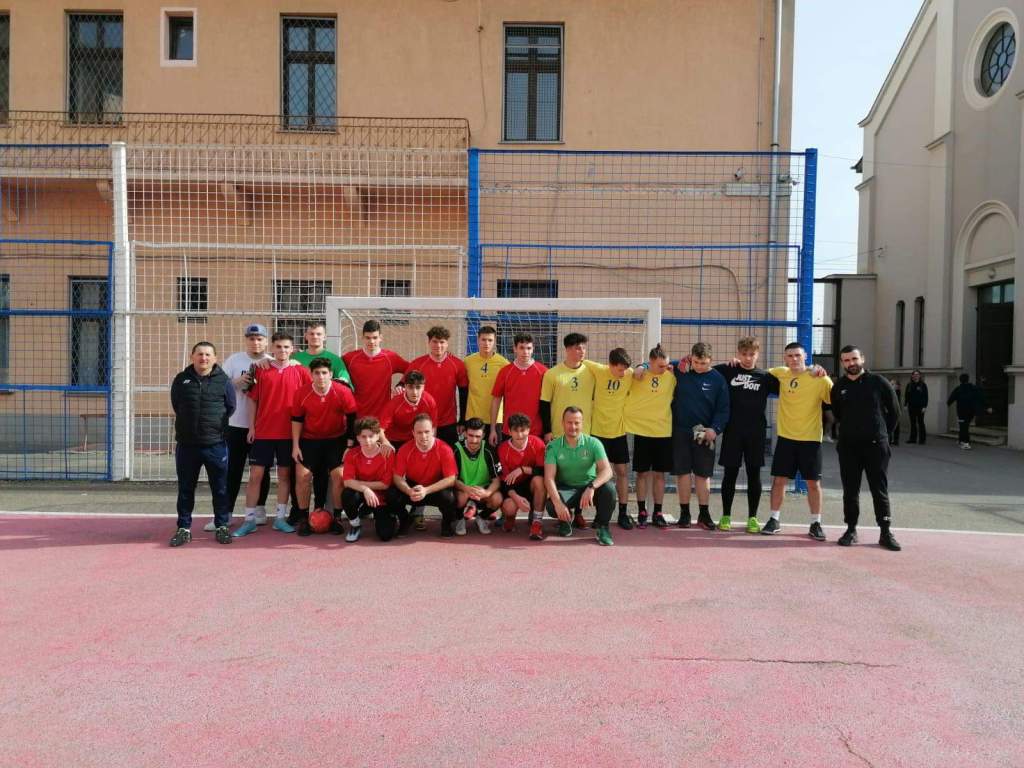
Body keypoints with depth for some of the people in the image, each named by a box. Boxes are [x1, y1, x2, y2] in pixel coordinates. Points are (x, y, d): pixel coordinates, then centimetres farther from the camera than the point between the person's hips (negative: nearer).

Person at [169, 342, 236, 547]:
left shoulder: (223, 381, 0)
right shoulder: (181, 380, 5)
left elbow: (230, 407, 8)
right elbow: (176, 406, 16)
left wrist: (216, 425, 9)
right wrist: (189, 424, 13)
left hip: (216, 445, -1)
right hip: (186, 445, 2)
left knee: (220, 489, 6)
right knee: (185, 489, 9)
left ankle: (221, 526, 18)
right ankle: (184, 528, 20)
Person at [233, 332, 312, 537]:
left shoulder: (300, 371, 0)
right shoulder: (261, 371, 4)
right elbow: (253, 400, 6)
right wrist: (252, 426, 1)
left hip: (288, 433, 0)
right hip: (263, 432, 0)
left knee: (284, 474, 8)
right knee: (255, 475, 2)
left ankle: (281, 518, 17)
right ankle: (249, 519, 10)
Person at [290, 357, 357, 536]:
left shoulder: (343, 392, -18)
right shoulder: (302, 394, -12)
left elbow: (352, 419, -9)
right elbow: (296, 420, 0)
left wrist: (350, 445, -9)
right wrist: (295, 446, -3)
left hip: (337, 440, -1)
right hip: (310, 440, 2)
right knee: (303, 475, -8)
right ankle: (303, 518, 8)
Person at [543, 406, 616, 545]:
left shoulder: (593, 443, -9)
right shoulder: (553, 447, -8)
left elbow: (607, 470, -20)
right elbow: (549, 478, -16)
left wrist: (592, 487, -40)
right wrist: (558, 503, -33)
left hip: (589, 488, 0)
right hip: (565, 488, 0)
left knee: (609, 488, -31)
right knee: (552, 507, -31)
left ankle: (602, 526, -4)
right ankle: (567, 517, 10)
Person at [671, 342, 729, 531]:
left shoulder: (717, 379, -1)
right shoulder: (679, 372, 1)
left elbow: (723, 409, -1)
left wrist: (715, 429, -14)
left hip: (704, 434, 0)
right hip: (680, 431, 1)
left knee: (703, 474, 5)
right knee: (683, 473, 3)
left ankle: (704, 513, 16)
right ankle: (684, 513, 14)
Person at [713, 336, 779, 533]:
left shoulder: (765, 376, 5)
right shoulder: (728, 371, 3)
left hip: (756, 433, 1)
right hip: (732, 431, -1)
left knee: (754, 474, 5)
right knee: (730, 473, 5)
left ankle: (752, 517, 15)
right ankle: (725, 516, 15)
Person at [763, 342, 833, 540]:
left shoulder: (819, 379, -8)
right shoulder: (780, 373, 2)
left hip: (810, 438, -2)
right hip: (785, 437, 2)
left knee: (813, 482, 6)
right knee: (779, 479, 5)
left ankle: (815, 524, 18)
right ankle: (774, 520, 17)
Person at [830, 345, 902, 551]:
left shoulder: (878, 382, -2)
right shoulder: (838, 386, 4)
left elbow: (894, 412, 6)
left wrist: (883, 434, 9)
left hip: (876, 446, -2)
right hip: (848, 447, 2)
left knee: (880, 490, 3)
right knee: (850, 491, 7)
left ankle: (885, 532, 11)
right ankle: (851, 529, 16)